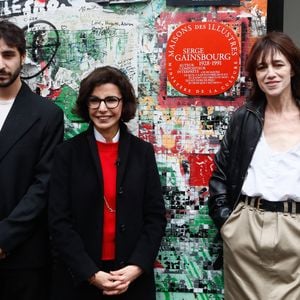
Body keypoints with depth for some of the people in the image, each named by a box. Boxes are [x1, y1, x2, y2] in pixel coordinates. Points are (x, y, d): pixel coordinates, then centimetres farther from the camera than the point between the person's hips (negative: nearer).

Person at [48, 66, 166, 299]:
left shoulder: (143, 151, 1)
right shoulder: (68, 152, -3)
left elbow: (156, 216, 1)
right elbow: (59, 220, -6)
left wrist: (136, 267, -10)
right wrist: (90, 274, -13)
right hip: (78, 278, -1)